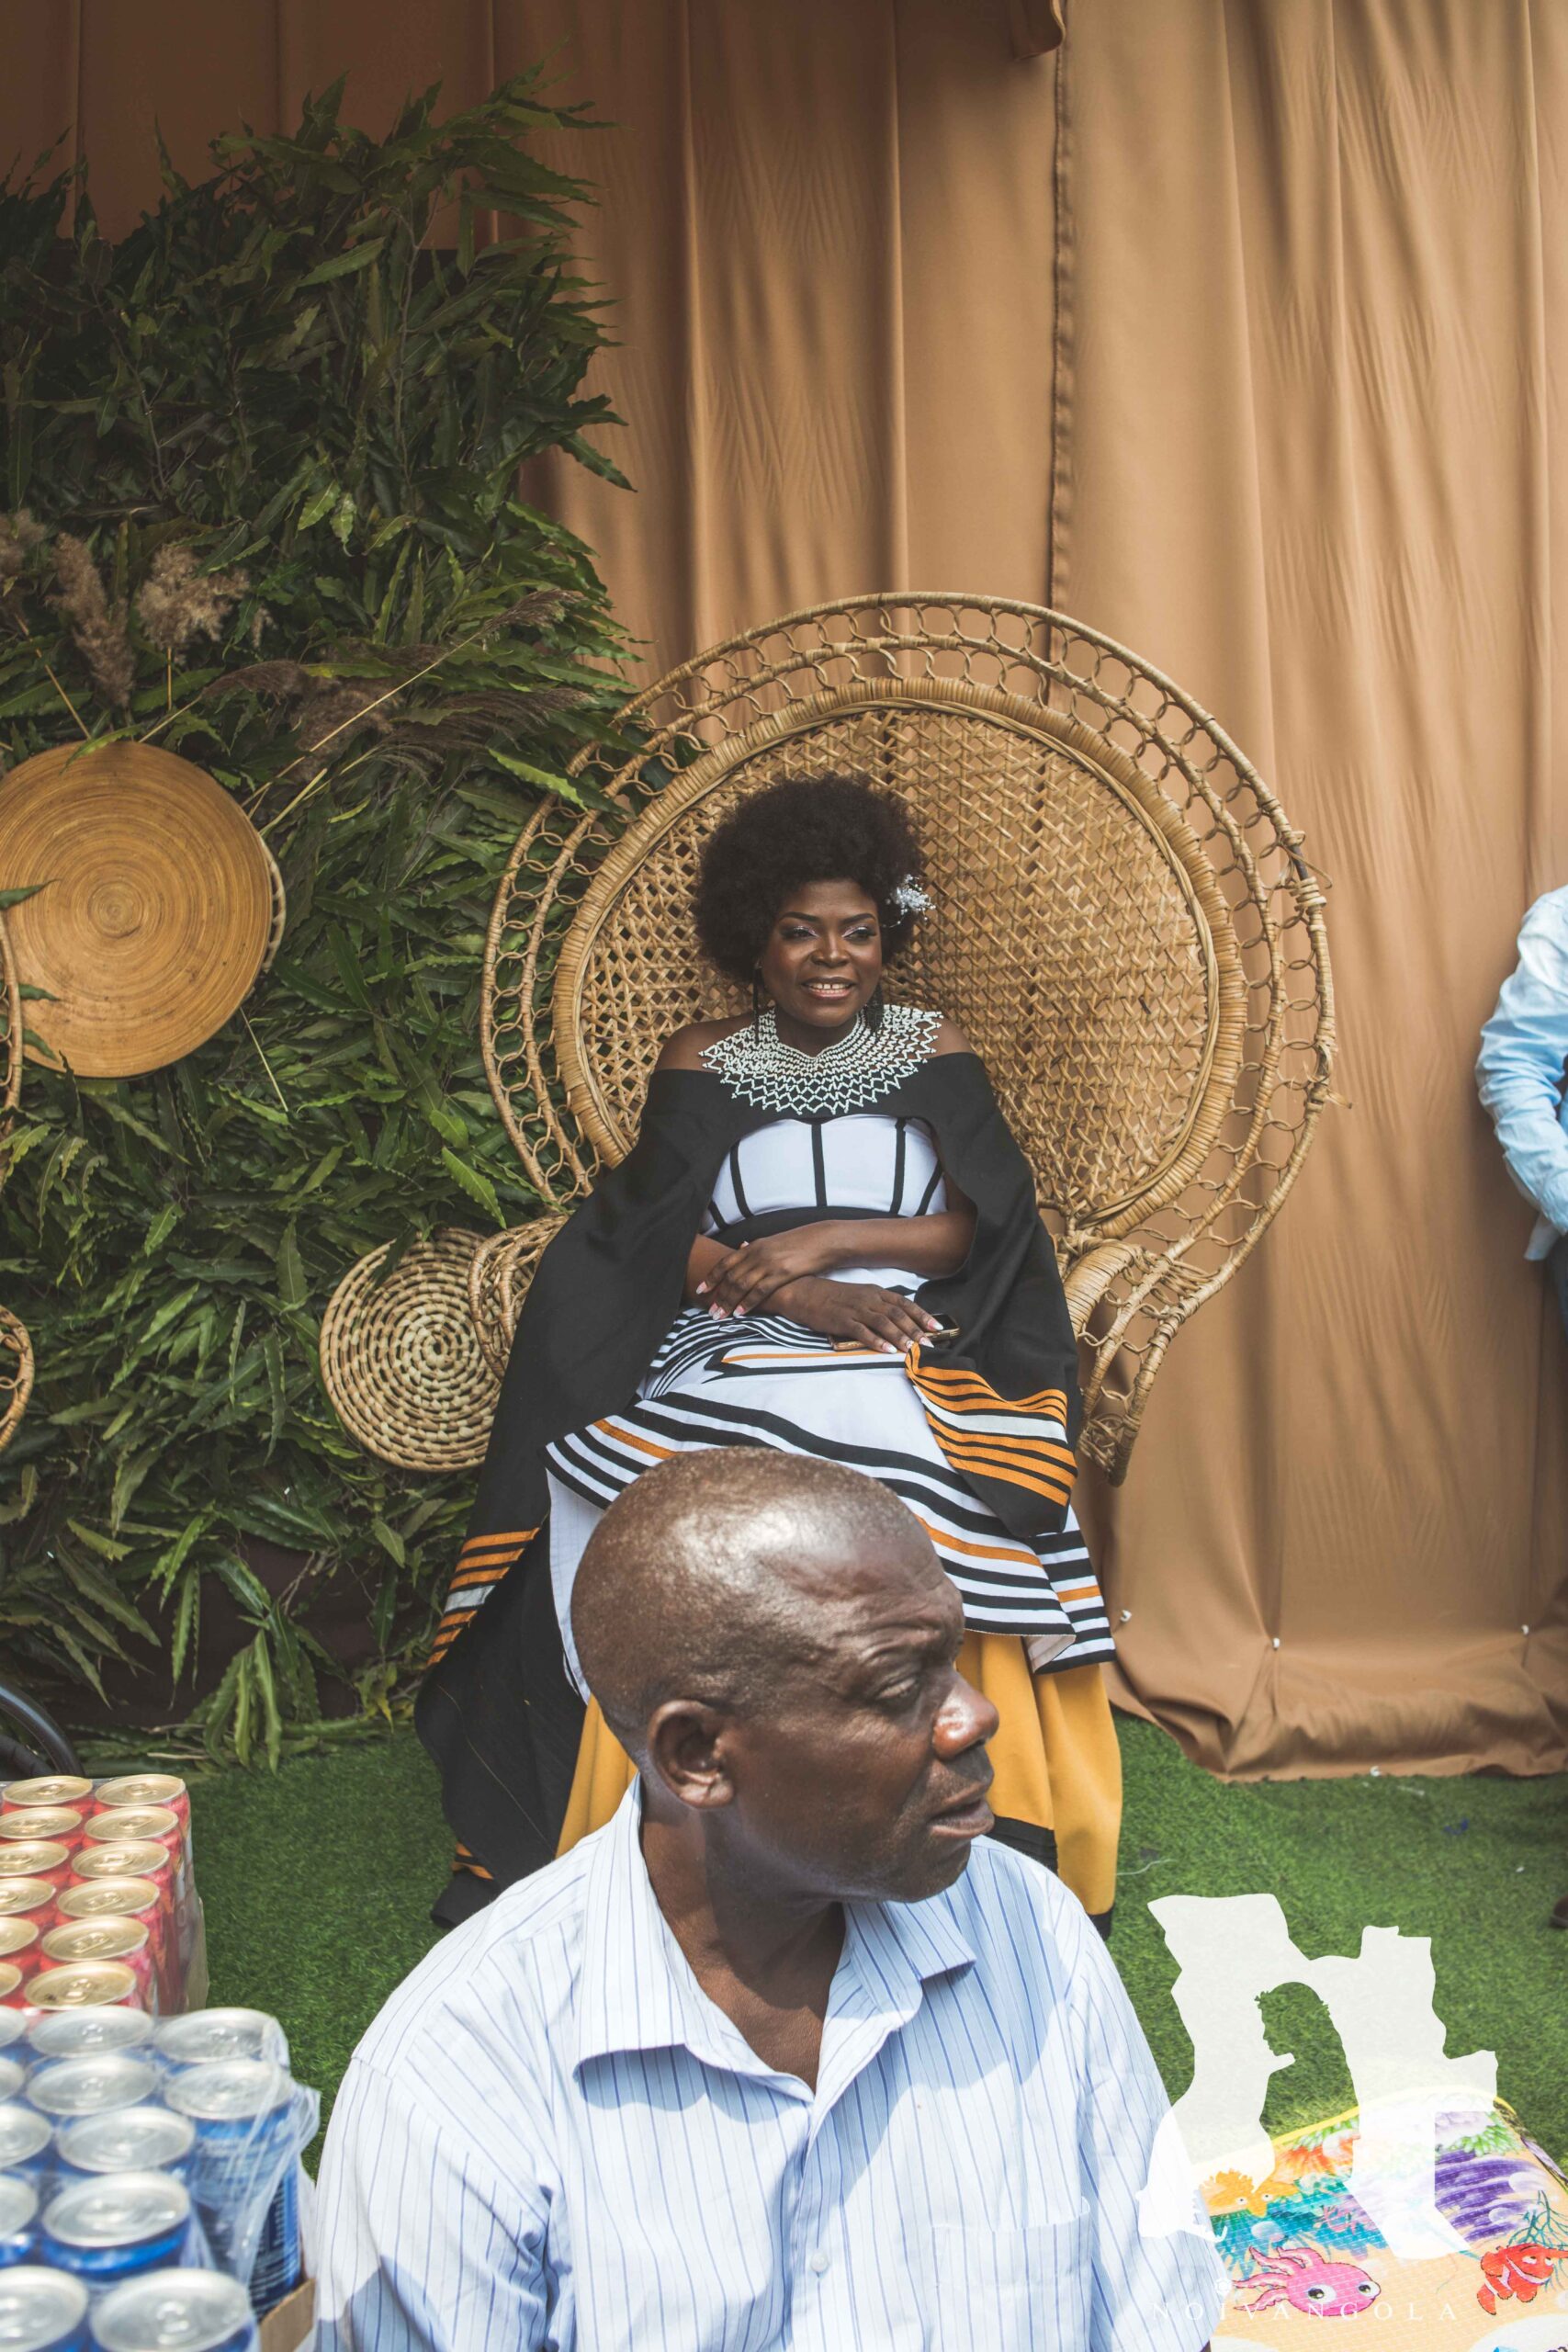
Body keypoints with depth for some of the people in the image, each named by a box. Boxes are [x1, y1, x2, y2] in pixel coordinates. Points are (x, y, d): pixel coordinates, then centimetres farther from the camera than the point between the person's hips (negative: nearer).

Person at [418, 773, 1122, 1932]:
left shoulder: (936, 1053, 15)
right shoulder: (702, 1065, 14)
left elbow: (976, 1226, 5)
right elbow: (659, 1235, 2)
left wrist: (824, 1242, -9)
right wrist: (800, 1297, -13)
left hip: (914, 1357, 0)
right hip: (729, 1356, 0)